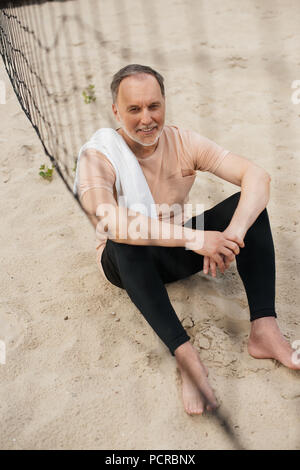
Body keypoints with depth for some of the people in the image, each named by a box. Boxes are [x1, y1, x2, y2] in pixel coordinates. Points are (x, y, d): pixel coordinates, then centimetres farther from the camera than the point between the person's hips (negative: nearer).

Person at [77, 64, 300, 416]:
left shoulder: (183, 141, -9)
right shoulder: (98, 156, -19)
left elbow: (258, 176, -18)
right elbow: (109, 222, -39)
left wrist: (231, 235, -36)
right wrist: (194, 238, -43)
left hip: (179, 254, 4)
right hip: (130, 264, -3)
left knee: (248, 201, -17)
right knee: (127, 239, -39)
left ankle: (263, 329, -25)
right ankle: (186, 357, -35)